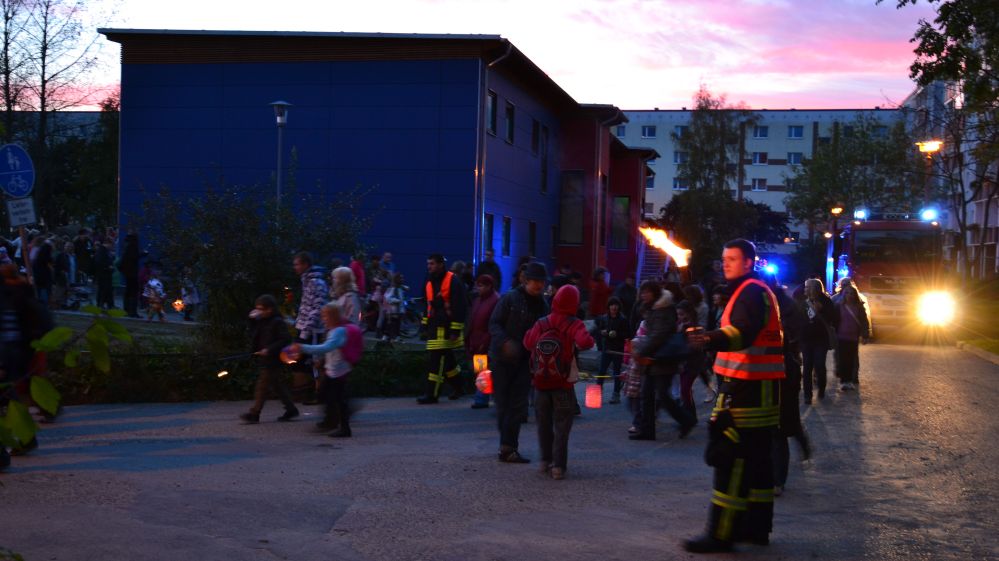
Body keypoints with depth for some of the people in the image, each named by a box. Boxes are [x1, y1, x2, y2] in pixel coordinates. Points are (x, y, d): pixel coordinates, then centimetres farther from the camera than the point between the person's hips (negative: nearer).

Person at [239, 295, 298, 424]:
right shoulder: (262, 322, 13)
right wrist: (253, 320, 3)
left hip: (272, 360, -9)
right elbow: (253, 336, 15)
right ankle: (291, 409, 20)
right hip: (264, 360, 9)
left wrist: (269, 350, -24)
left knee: (262, 385, -6)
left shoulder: (278, 322, -14)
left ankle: (254, 413, -2)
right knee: (277, 385, 13)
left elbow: (285, 339, -19)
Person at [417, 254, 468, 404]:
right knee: (447, 359, 15)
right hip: (434, 327, 8)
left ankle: (432, 395, -7)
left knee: (436, 360, -10)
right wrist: (425, 326, 18)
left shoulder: (453, 281, -13)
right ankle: (457, 387, 30)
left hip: (446, 328, -8)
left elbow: (460, 307, -15)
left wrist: (455, 330, -18)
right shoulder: (430, 282, 13)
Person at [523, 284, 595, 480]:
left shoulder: (541, 323, -1)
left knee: (544, 423, 18)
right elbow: (584, 342, -29)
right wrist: (583, 342, -7)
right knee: (562, 425, 3)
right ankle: (558, 465, -3)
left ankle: (546, 460, 22)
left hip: (541, 381, 3)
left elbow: (528, 343, 4)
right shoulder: (574, 325, -12)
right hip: (563, 383, -3)